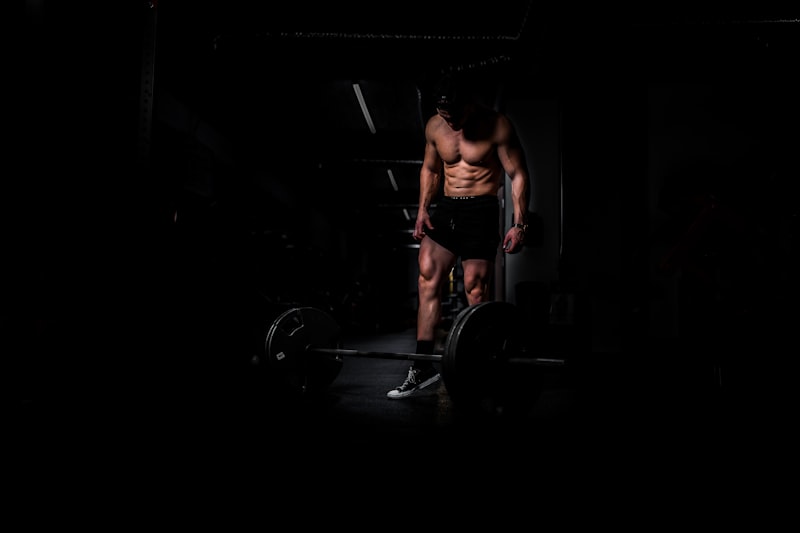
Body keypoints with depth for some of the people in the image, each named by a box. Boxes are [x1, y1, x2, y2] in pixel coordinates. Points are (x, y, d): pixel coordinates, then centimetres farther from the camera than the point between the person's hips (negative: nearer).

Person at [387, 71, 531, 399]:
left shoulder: (497, 126, -9)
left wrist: (519, 224, -14)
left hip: (481, 209, -5)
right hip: (446, 208, 5)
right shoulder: (434, 127, 6)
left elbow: (519, 175, -7)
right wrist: (423, 210, 8)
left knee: (475, 289, -7)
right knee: (427, 281, -4)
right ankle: (423, 366, 1)